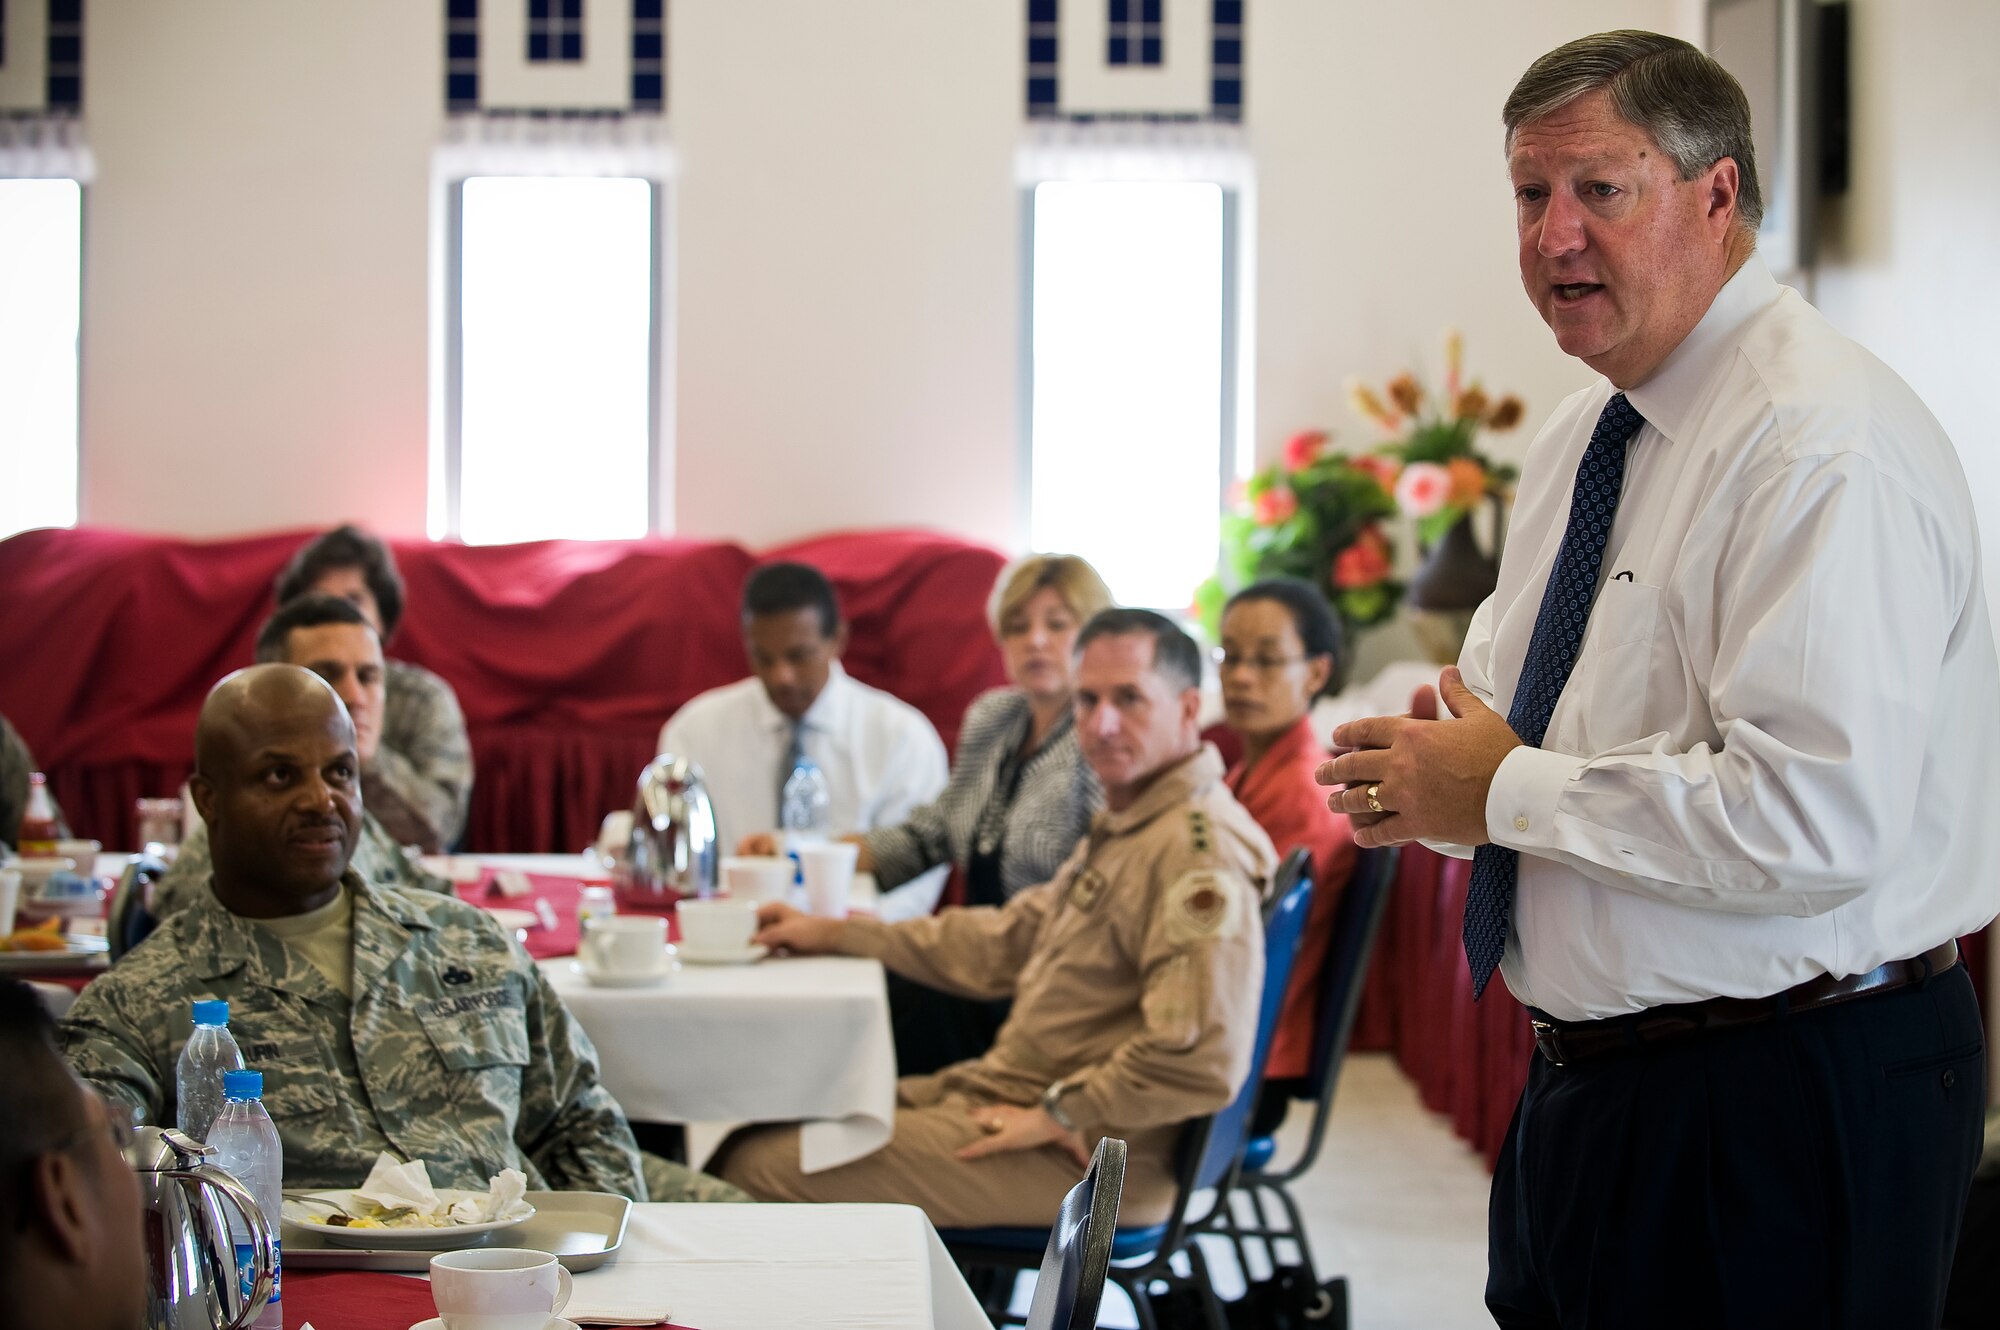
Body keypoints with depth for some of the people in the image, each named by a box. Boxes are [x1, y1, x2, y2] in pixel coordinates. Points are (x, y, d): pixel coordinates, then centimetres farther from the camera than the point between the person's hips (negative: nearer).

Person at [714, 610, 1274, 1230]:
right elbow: (1006, 940, 23)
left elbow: (1204, 1062, -30)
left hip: (1077, 1157, -11)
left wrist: (1056, 1115, -18)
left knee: (760, 1170, -12)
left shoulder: (1201, 849, -21)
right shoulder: (1125, 825, 15)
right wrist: (832, 934, 22)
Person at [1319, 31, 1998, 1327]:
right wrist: (1426, 772, -1)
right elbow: (1499, 688, 23)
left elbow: (1816, 819, -29)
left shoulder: (1830, 443, -20)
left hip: (1785, 1118, -9)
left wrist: (1508, 792, -19)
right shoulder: (1582, 434, 11)